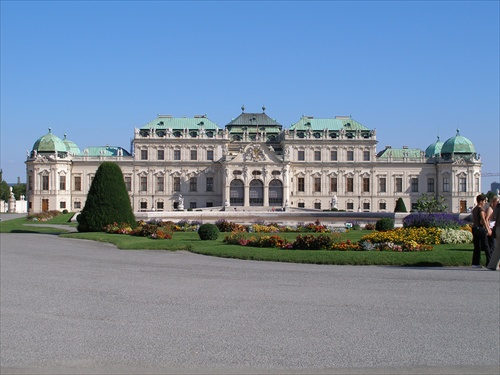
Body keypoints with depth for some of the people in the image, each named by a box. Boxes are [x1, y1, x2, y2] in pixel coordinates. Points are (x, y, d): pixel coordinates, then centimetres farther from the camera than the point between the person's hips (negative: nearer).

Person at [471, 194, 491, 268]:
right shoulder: (481, 208, -11)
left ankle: (475, 263, 8)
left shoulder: (474, 209, 14)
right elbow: (483, 220, -18)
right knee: (485, 246, -1)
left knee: (477, 247, 9)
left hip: (474, 228, 8)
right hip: (480, 228, -8)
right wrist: (488, 229, -18)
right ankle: (490, 263, 2)